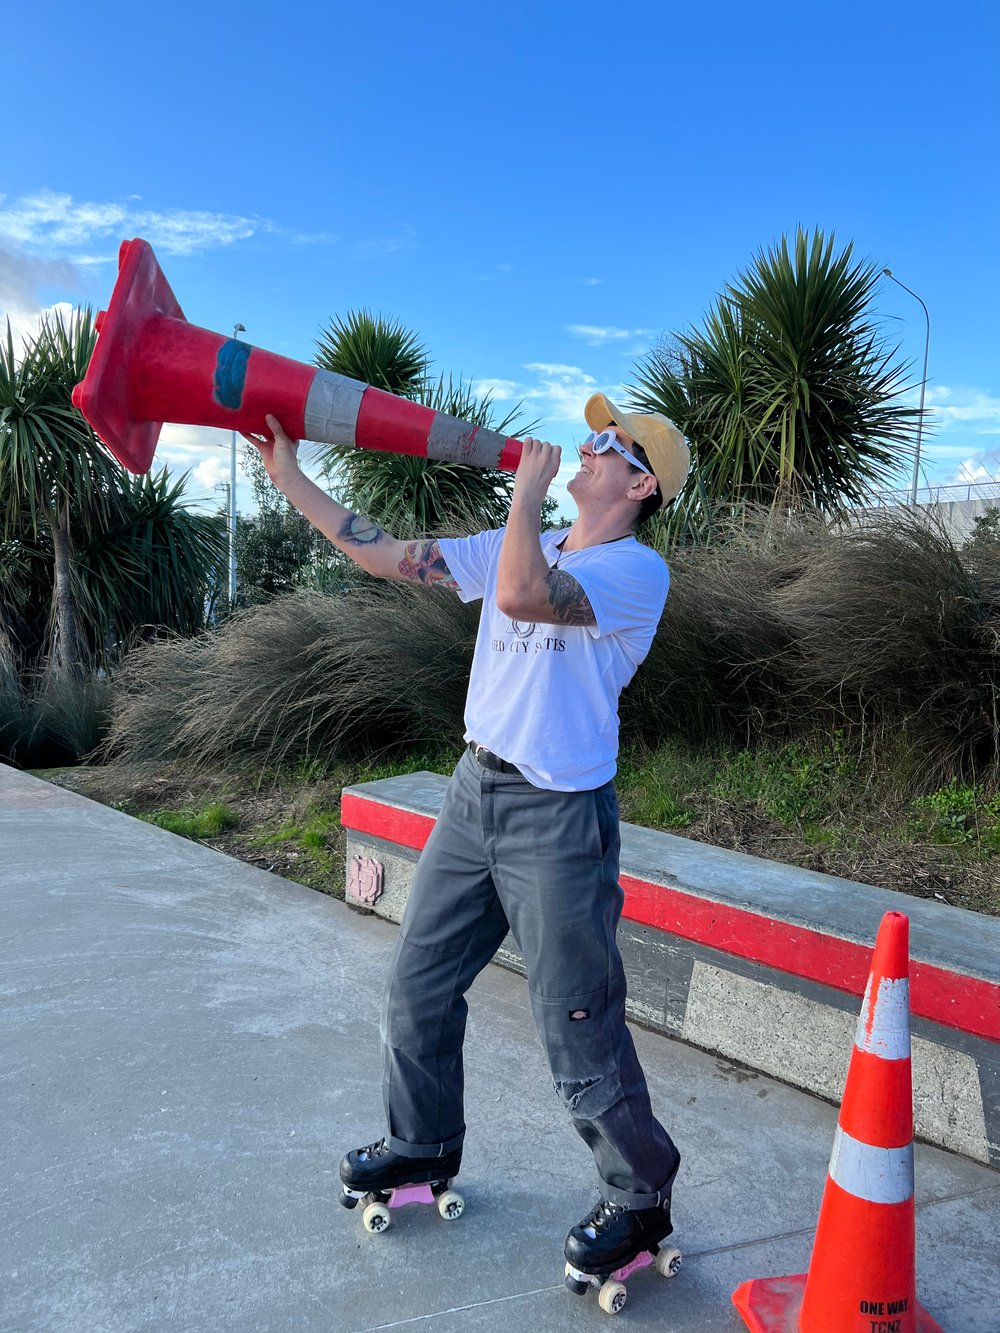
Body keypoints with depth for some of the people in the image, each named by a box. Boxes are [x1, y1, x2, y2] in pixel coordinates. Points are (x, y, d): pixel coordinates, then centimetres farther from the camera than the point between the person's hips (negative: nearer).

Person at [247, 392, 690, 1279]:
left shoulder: (637, 570, -12)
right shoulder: (517, 548, 11)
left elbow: (524, 595, -31)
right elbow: (385, 555, 10)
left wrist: (529, 488, -15)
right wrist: (288, 474, 8)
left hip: (558, 815, -7)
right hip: (475, 793, 8)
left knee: (578, 1025, 1)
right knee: (420, 982, 17)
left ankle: (641, 1199, 25)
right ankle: (425, 1145, 40)